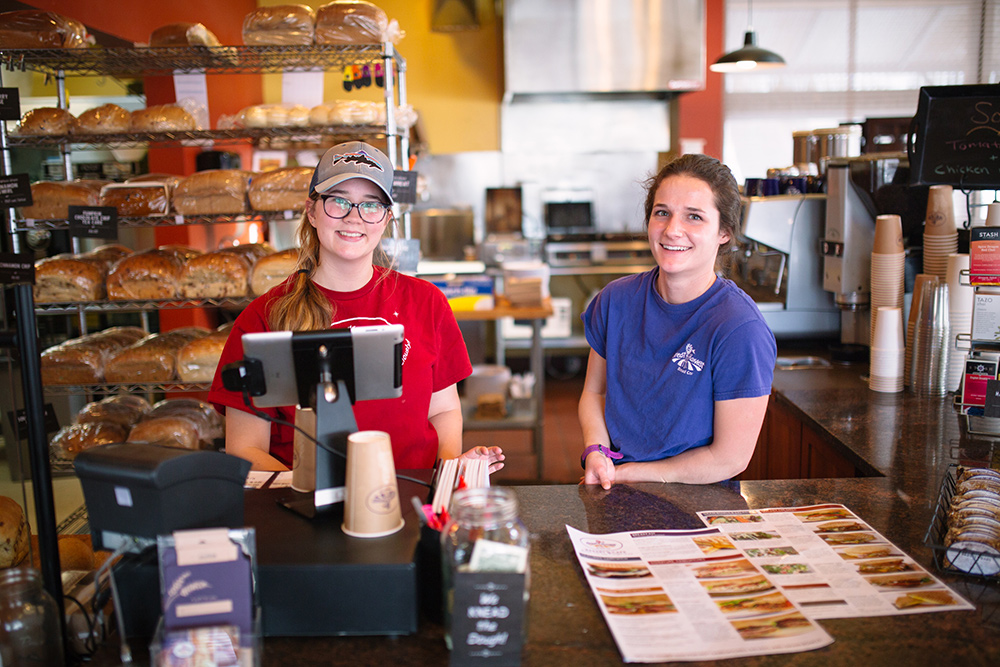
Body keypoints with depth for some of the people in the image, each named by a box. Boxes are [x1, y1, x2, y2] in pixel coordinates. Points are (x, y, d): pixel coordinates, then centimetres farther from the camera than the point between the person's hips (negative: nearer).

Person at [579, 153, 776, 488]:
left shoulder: (741, 331, -16)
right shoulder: (616, 300, 0)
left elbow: (730, 458, -12)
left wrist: (627, 473, -8)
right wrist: (596, 454, -6)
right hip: (616, 497, 5)